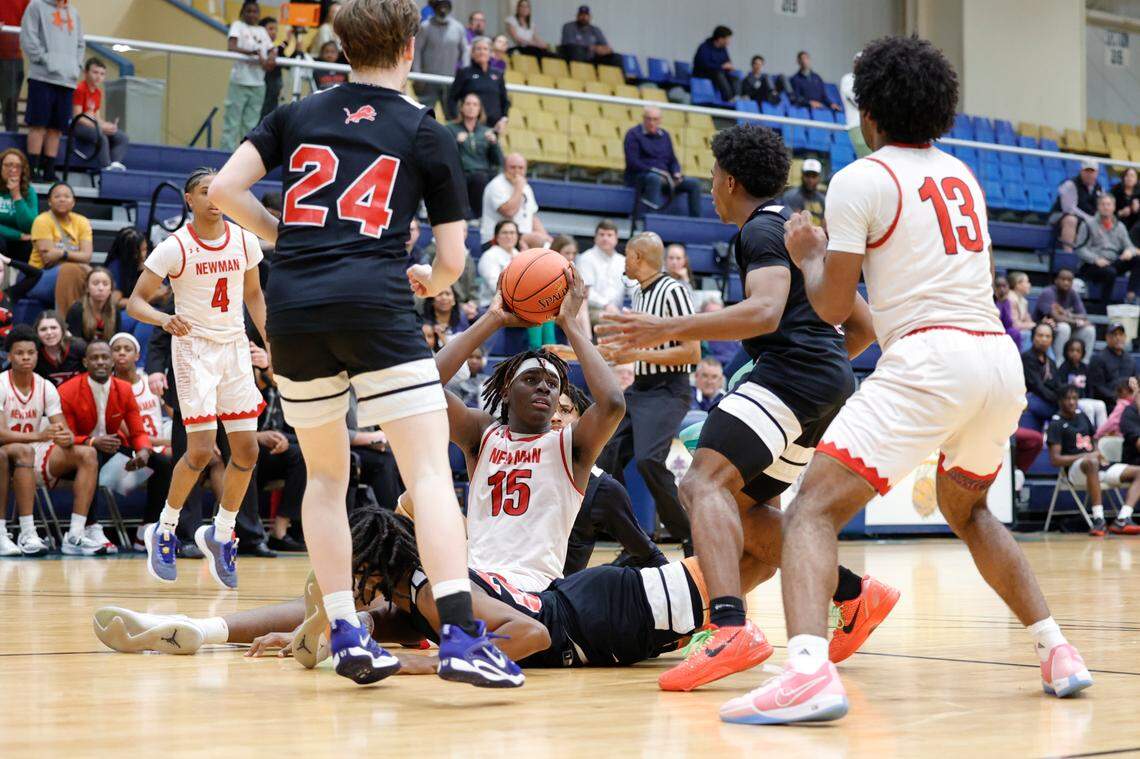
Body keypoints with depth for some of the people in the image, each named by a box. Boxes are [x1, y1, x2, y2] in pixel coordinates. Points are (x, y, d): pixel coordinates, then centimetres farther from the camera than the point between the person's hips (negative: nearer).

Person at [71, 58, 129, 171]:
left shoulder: (98, 92, 13)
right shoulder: (80, 90, -12)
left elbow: (96, 116, 14)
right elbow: (77, 117, -19)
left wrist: (107, 125, -8)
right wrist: (101, 127, -25)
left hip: (93, 125, 9)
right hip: (77, 126, -9)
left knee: (122, 137, -7)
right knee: (101, 137, -35)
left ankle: (116, 164, -26)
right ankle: (107, 167, -37)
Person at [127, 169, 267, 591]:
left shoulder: (245, 241, 1)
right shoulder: (174, 248, -11)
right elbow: (135, 301, -10)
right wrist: (164, 319, -30)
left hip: (235, 346, 5)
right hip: (194, 347, -5)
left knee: (247, 451, 2)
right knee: (201, 450, -12)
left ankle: (221, 534, 19)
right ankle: (164, 531, 9)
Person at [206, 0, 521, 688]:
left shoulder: (297, 116, 16)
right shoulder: (427, 134, 9)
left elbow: (224, 190, 9)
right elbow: (453, 259, 8)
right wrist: (429, 282, 30)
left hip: (293, 306, 4)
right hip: (375, 304, -4)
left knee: (326, 473, 17)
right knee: (430, 469, -7)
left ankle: (345, 635, 13)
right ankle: (460, 635, -20)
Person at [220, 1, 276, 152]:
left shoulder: (262, 31, 16)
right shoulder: (238, 25, 2)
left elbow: (272, 50, 10)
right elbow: (231, 47, -13)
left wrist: (272, 58, -15)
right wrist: (254, 52, -23)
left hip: (258, 84, 5)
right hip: (240, 82, -5)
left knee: (251, 124, 7)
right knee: (232, 123, -6)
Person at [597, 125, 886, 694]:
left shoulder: (761, 229, -3)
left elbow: (765, 312, -23)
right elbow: (863, 327, 29)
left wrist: (666, 329, -24)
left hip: (791, 371, -10)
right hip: (828, 388, 10)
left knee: (707, 481, -23)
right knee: (739, 505, 20)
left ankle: (732, 628, -44)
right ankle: (855, 595, 18)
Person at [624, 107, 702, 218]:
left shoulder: (664, 135, 17)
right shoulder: (633, 134, -1)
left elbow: (672, 160, 20)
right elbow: (632, 162, -11)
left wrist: (676, 173, -3)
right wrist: (654, 171, -20)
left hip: (663, 176, 6)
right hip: (639, 176, -6)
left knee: (694, 184, -10)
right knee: (655, 179, -41)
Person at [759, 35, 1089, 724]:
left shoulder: (859, 181, 0)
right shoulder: (962, 174, 20)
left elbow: (833, 307, 0)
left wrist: (808, 253, 20)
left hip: (928, 358, -7)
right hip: (1000, 357, 7)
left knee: (815, 509, -9)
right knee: (967, 510, 32)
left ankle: (809, 671, -32)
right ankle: (1057, 650, 28)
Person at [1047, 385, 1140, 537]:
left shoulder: (1081, 415, 18)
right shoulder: (1056, 423, -3)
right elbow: (1055, 460, -11)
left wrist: (1100, 455, 4)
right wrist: (1087, 456, -15)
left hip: (1099, 467, 8)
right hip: (1074, 470, -8)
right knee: (1091, 462, -42)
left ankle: (1122, 520, -26)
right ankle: (1098, 519, -42)